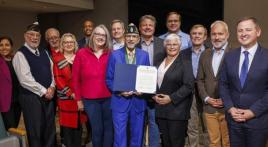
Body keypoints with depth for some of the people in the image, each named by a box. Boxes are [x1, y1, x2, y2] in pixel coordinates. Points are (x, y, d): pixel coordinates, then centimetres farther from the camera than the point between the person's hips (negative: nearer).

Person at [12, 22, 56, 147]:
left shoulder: (44, 52, 12)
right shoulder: (20, 54, -9)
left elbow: (52, 71, 13)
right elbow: (25, 79, -16)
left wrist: (52, 87, -4)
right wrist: (44, 91, -13)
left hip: (48, 95, 6)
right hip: (31, 97, -6)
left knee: (50, 129, 14)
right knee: (35, 131, 4)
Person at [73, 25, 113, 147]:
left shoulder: (111, 54, 0)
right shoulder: (82, 53, 0)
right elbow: (76, 78, 3)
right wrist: (78, 99, 3)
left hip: (108, 98, 1)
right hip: (90, 99, 0)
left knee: (108, 127, 10)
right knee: (97, 129, 10)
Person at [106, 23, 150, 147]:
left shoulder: (144, 55, 5)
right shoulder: (114, 55, -2)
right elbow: (109, 79, -1)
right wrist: (120, 91, -15)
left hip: (138, 102, 2)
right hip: (120, 101, -2)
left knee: (137, 136, 14)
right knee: (120, 137, 2)